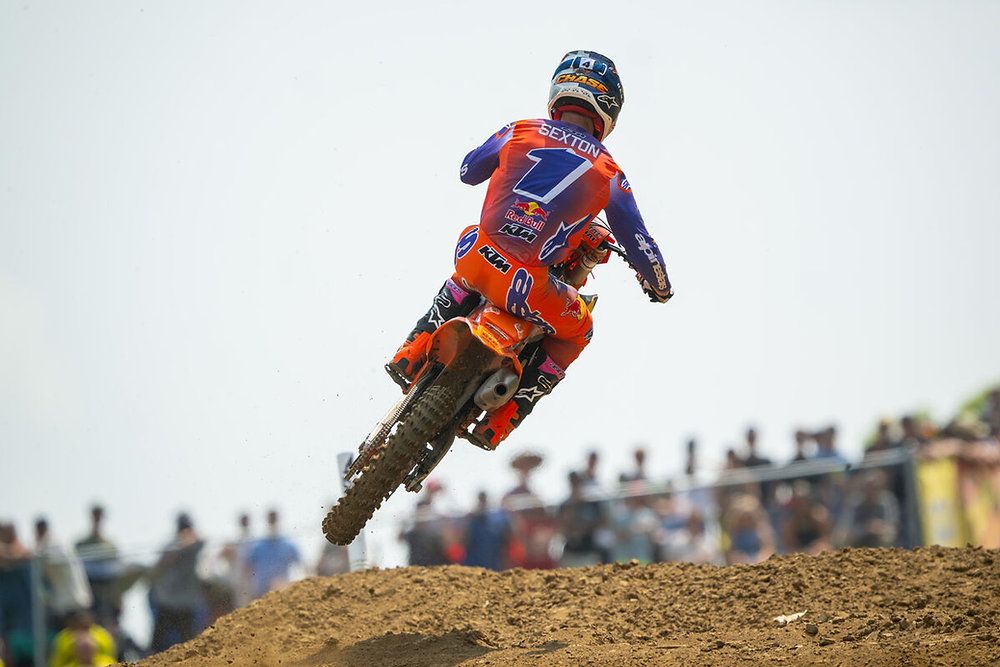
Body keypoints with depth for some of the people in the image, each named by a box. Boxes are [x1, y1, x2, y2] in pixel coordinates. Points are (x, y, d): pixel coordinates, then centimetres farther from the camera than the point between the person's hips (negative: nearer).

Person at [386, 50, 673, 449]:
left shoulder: (520, 132, 8)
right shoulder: (609, 174, 4)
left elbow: (468, 172, 27)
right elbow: (639, 245, 12)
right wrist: (659, 285, 33)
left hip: (478, 260, 3)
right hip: (528, 288, -3)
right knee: (576, 331, 28)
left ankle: (413, 354, 32)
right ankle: (500, 422, 20)